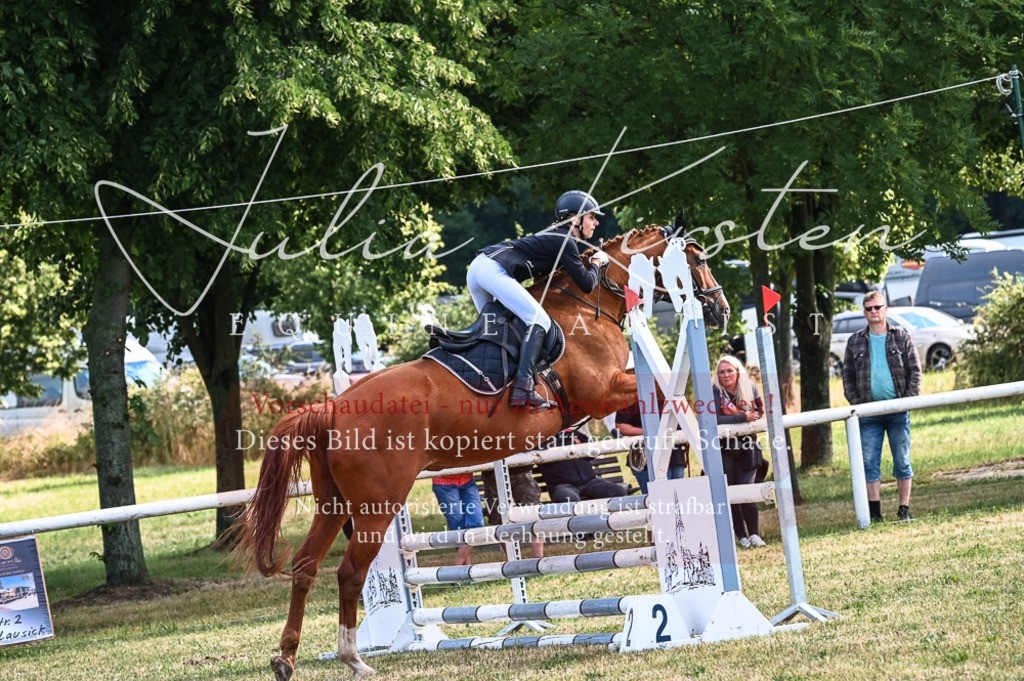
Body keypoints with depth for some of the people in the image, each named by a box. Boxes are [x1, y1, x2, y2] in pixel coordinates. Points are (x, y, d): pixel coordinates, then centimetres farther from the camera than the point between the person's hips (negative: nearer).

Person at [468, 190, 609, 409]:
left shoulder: (554, 236, 25)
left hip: (476, 268, 10)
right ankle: (523, 388, -27)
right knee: (539, 321, -14)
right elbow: (587, 284, -4)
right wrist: (597, 264, 15)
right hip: (494, 270, -10)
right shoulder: (565, 242, -3)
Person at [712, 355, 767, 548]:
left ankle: (754, 534, 3)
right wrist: (743, 417, -24)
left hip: (746, 448, 1)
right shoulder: (715, 392, -10)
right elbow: (714, 420, -23)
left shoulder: (750, 388, 1)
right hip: (724, 450, -1)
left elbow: (760, 411, 8)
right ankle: (742, 537, 10)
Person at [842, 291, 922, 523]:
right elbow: (848, 376, 11)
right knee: (869, 461, -2)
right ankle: (874, 511, 2)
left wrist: (908, 399, -6)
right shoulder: (855, 342, 9)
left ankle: (904, 510, 8)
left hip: (898, 410, -1)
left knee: (902, 460, 2)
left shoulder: (901, 337, 5)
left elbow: (915, 371, 5)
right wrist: (856, 403, -1)